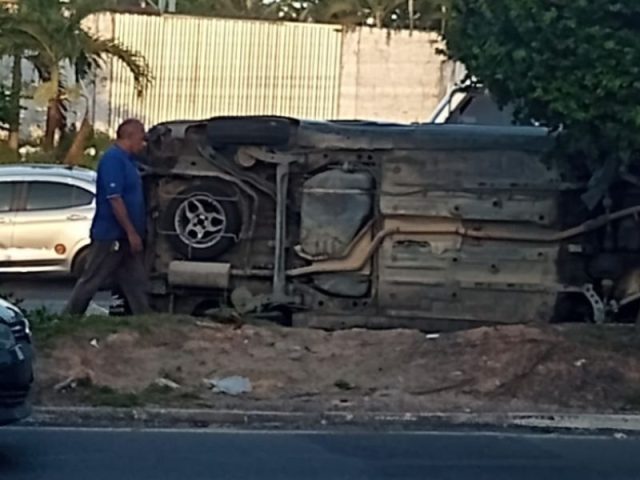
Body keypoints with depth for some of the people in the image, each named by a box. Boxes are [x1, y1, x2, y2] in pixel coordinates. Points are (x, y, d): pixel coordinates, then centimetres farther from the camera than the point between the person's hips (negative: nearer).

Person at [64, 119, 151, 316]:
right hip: (111, 235, -9)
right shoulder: (113, 159, -17)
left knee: (136, 284, 8)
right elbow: (114, 199, -22)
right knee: (91, 281, 0)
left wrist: (135, 233, 17)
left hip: (125, 236, 9)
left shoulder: (127, 159, 13)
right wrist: (132, 233, -21)